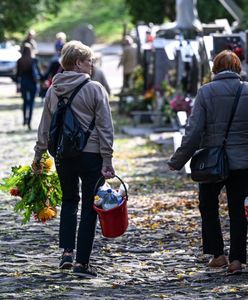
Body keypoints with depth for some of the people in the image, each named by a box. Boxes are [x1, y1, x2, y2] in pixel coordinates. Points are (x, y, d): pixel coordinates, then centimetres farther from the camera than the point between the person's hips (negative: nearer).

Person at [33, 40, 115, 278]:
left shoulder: (53, 90, 5)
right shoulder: (94, 89, -9)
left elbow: (44, 127, 11)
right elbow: (105, 127, -11)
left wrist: (38, 156, 20)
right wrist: (107, 162, -9)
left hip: (62, 156, 4)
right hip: (91, 155, -4)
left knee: (69, 201, 22)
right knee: (89, 208, 3)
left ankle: (67, 251, 9)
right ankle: (82, 262, 2)